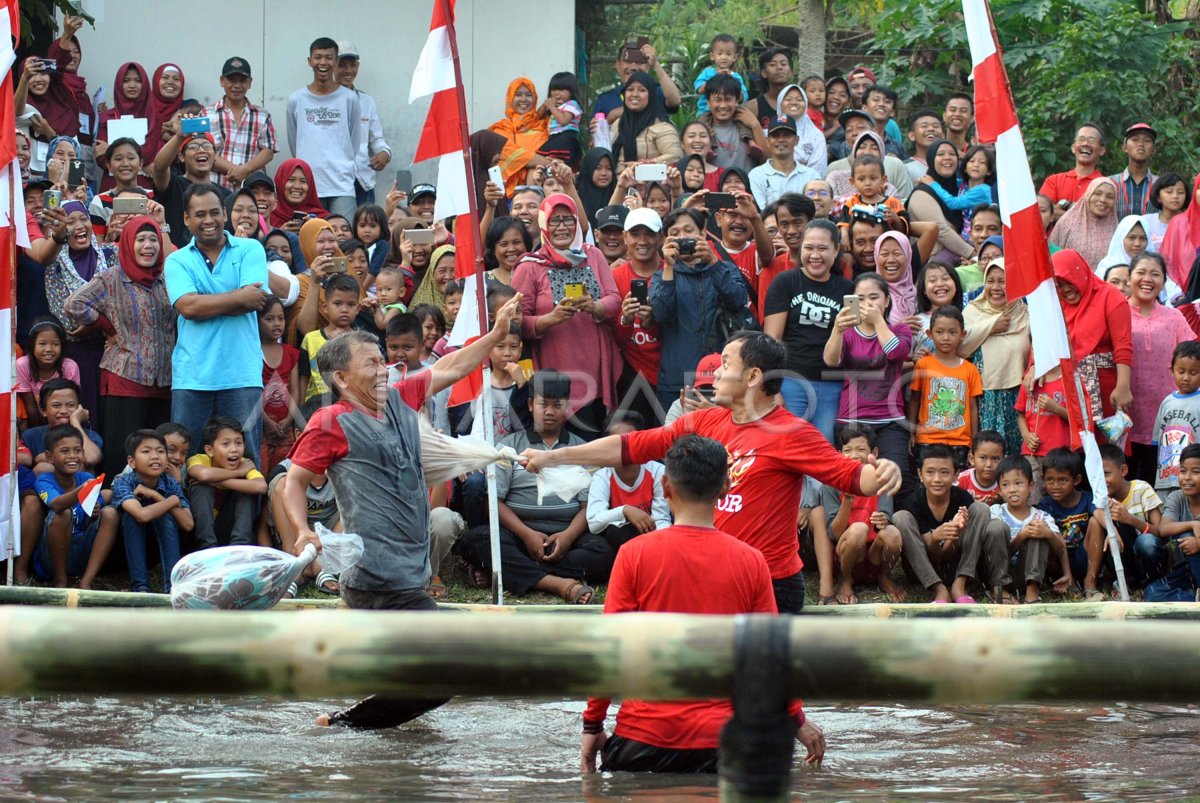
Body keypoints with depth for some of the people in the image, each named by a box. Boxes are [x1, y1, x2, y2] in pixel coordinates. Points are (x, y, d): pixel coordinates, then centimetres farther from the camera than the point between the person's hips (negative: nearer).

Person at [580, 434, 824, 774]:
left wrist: (592, 725, 9)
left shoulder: (635, 554, -2)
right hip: (717, 739, 1)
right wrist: (798, 721, 21)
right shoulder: (751, 562, 2)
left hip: (643, 734, -1)